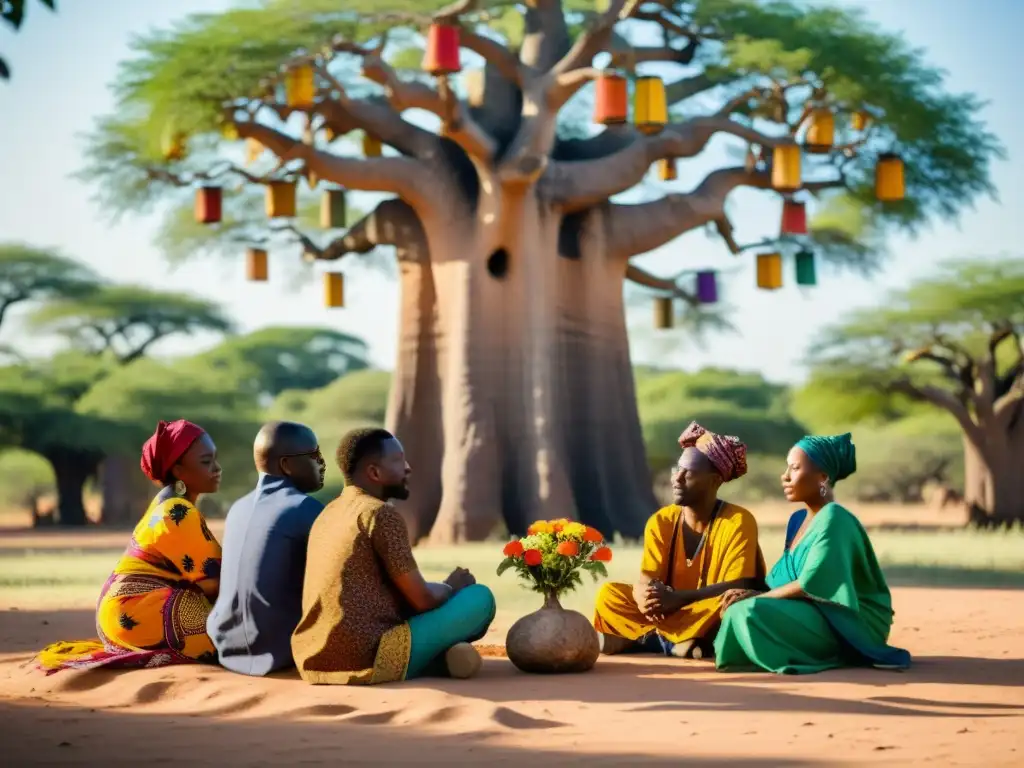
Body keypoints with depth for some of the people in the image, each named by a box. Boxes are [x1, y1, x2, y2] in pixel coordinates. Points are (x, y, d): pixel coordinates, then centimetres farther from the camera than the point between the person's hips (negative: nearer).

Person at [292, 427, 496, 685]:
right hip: (366, 660, -8)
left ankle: (440, 657, 11)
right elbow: (422, 600, -6)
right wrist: (453, 587, 16)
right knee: (480, 597, 3)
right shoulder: (382, 514, -9)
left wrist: (444, 589, 26)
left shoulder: (328, 514, 17)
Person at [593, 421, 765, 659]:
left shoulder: (738, 521, -13)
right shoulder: (661, 522, 0)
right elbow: (645, 583, -7)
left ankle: (635, 638, -26)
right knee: (609, 594, -11)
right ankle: (675, 643, -27)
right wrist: (645, 596, -33)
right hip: (670, 615, 4)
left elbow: (737, 587, -22)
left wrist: (677, 598, -33)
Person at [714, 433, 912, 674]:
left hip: (850, 625, -9)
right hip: (816, 614, 9)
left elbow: (809, 586, -22)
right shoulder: (798, 519, 13)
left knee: (748, 612, -25)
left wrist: (757, 597, -13)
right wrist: (753, 595, -7)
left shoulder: (833, 519, -16)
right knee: (736, 607, 4)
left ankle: (830, 655, -11)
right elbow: (783, 578, 12)